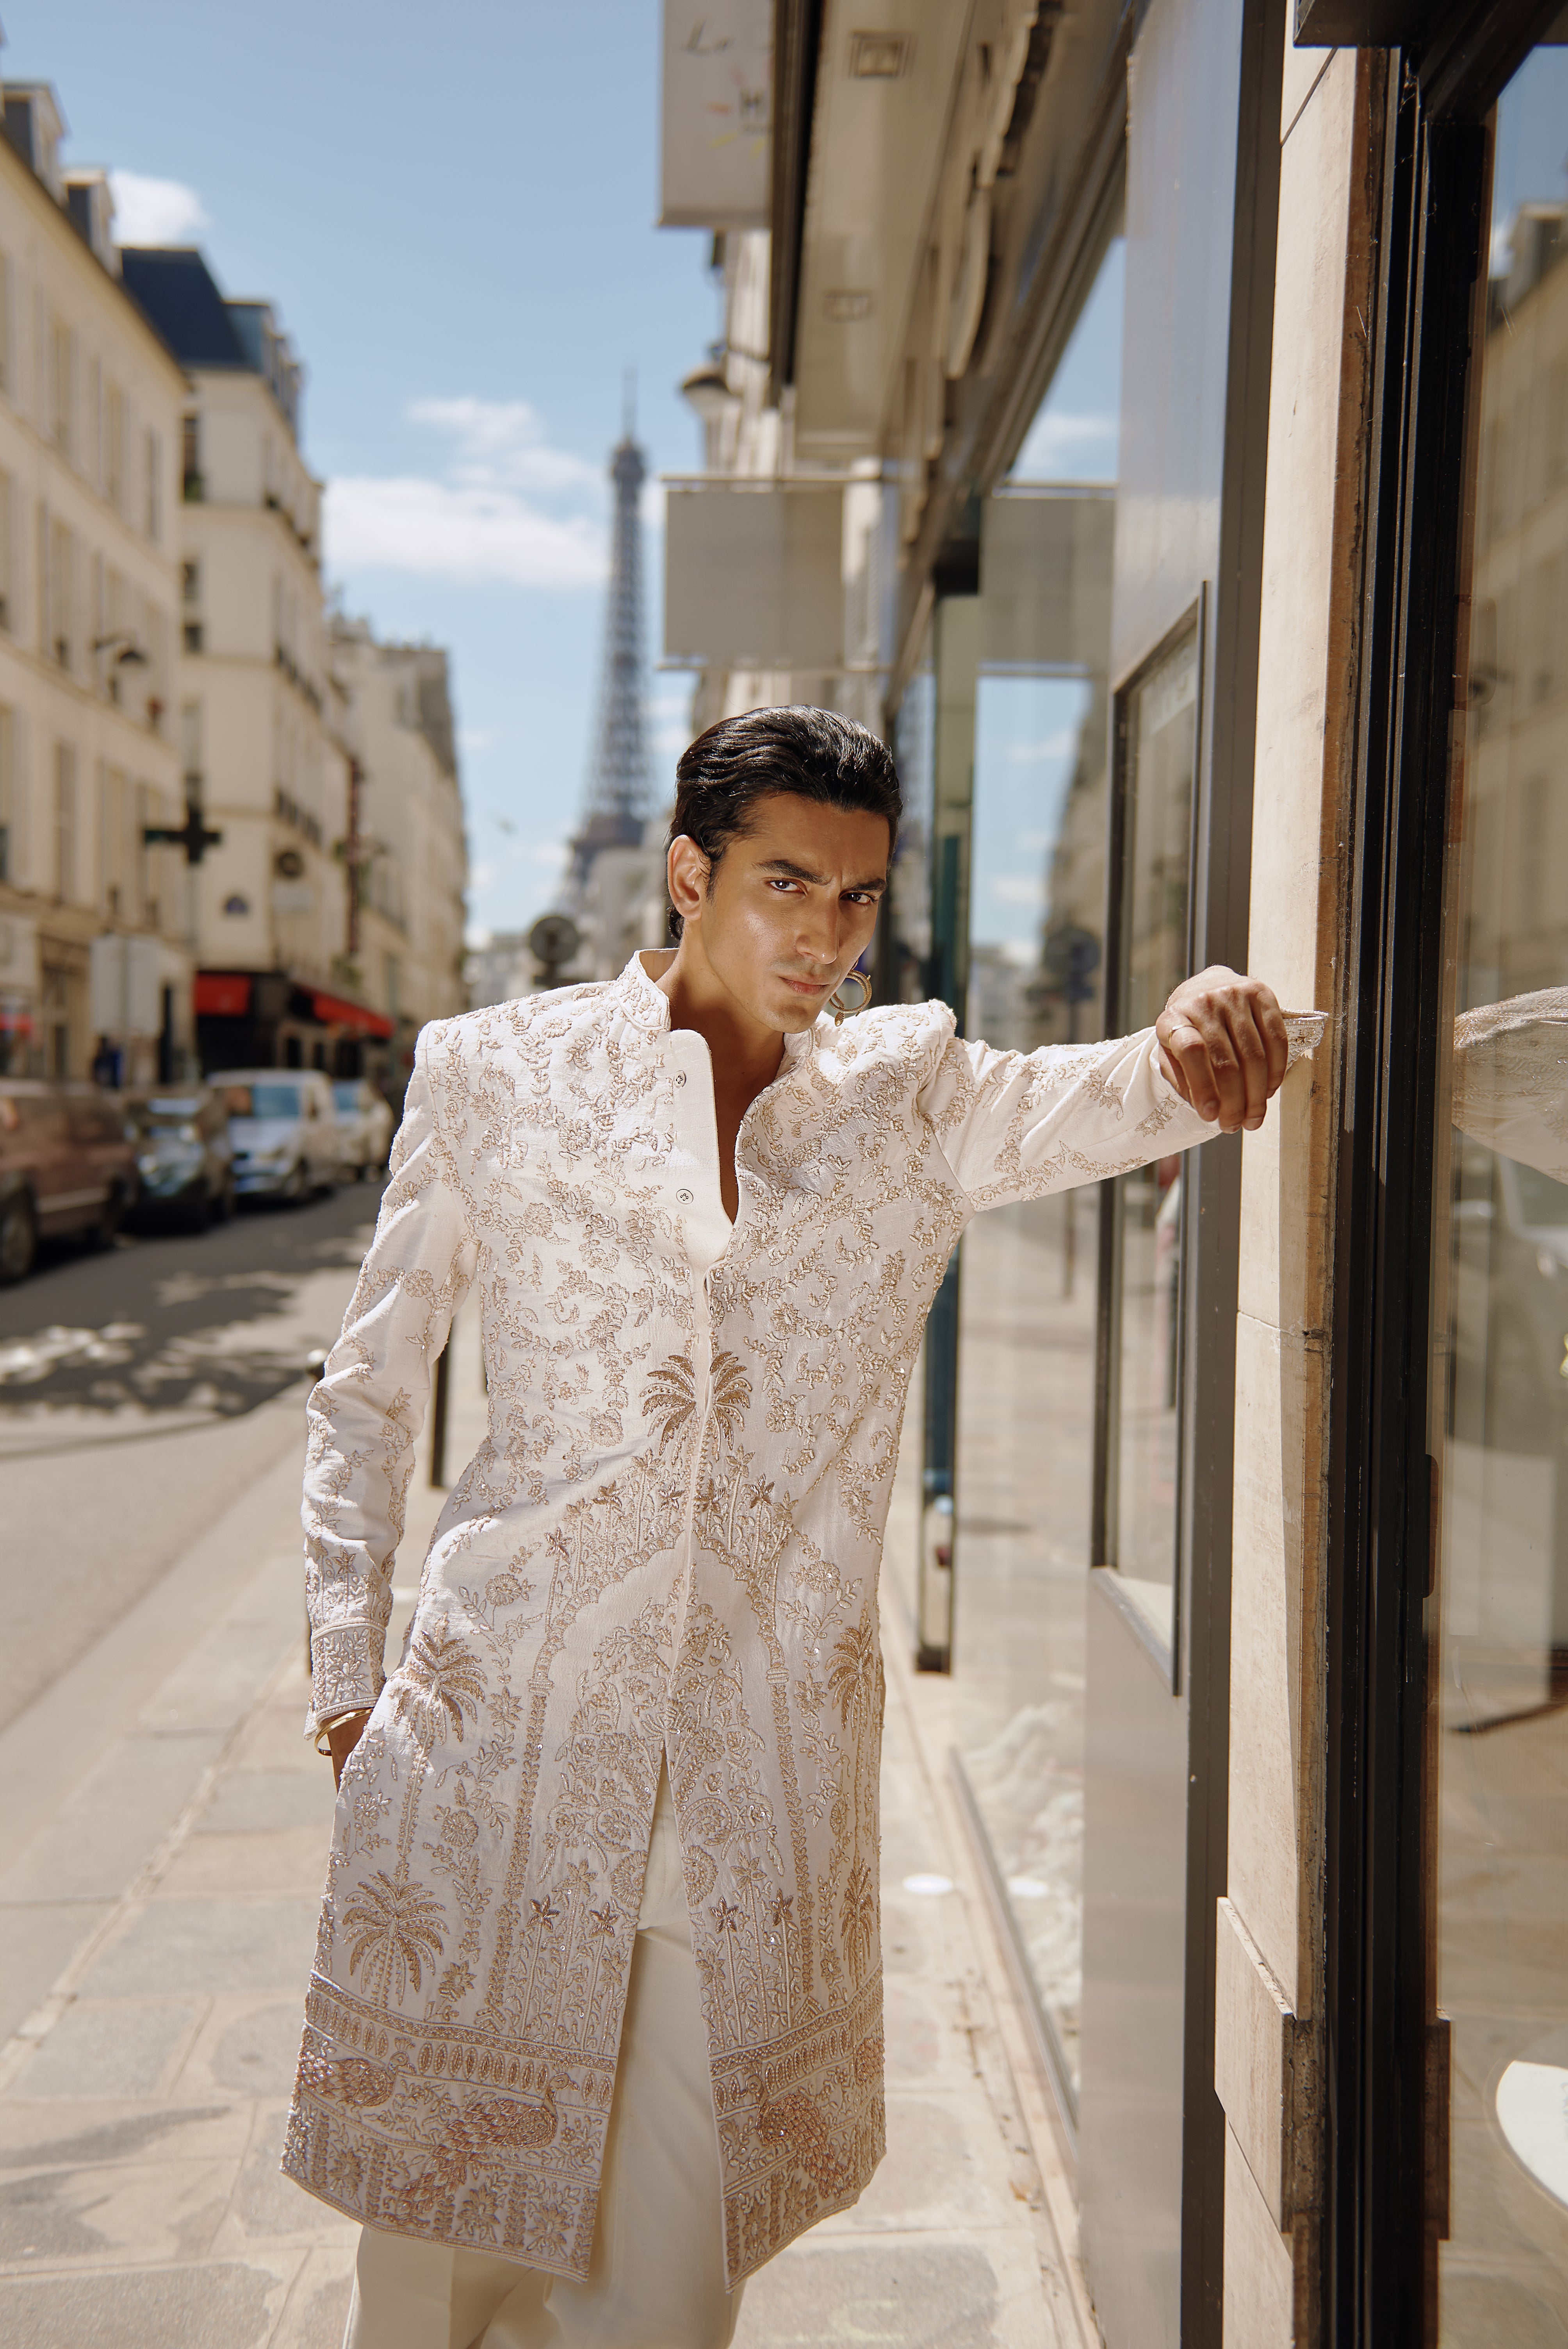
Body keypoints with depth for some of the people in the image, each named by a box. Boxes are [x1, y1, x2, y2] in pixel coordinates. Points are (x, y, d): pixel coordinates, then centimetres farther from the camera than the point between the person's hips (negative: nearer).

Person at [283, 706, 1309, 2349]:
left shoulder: (911, 1099, 6)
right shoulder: (498, 1073, 2)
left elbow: (1104, 1102, -13)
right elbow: (370, 1385, 8)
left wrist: (1207, 1027, -36)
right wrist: (346, 1663, 3)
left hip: (764, 1768, 1)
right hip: (498, 1735, -1)